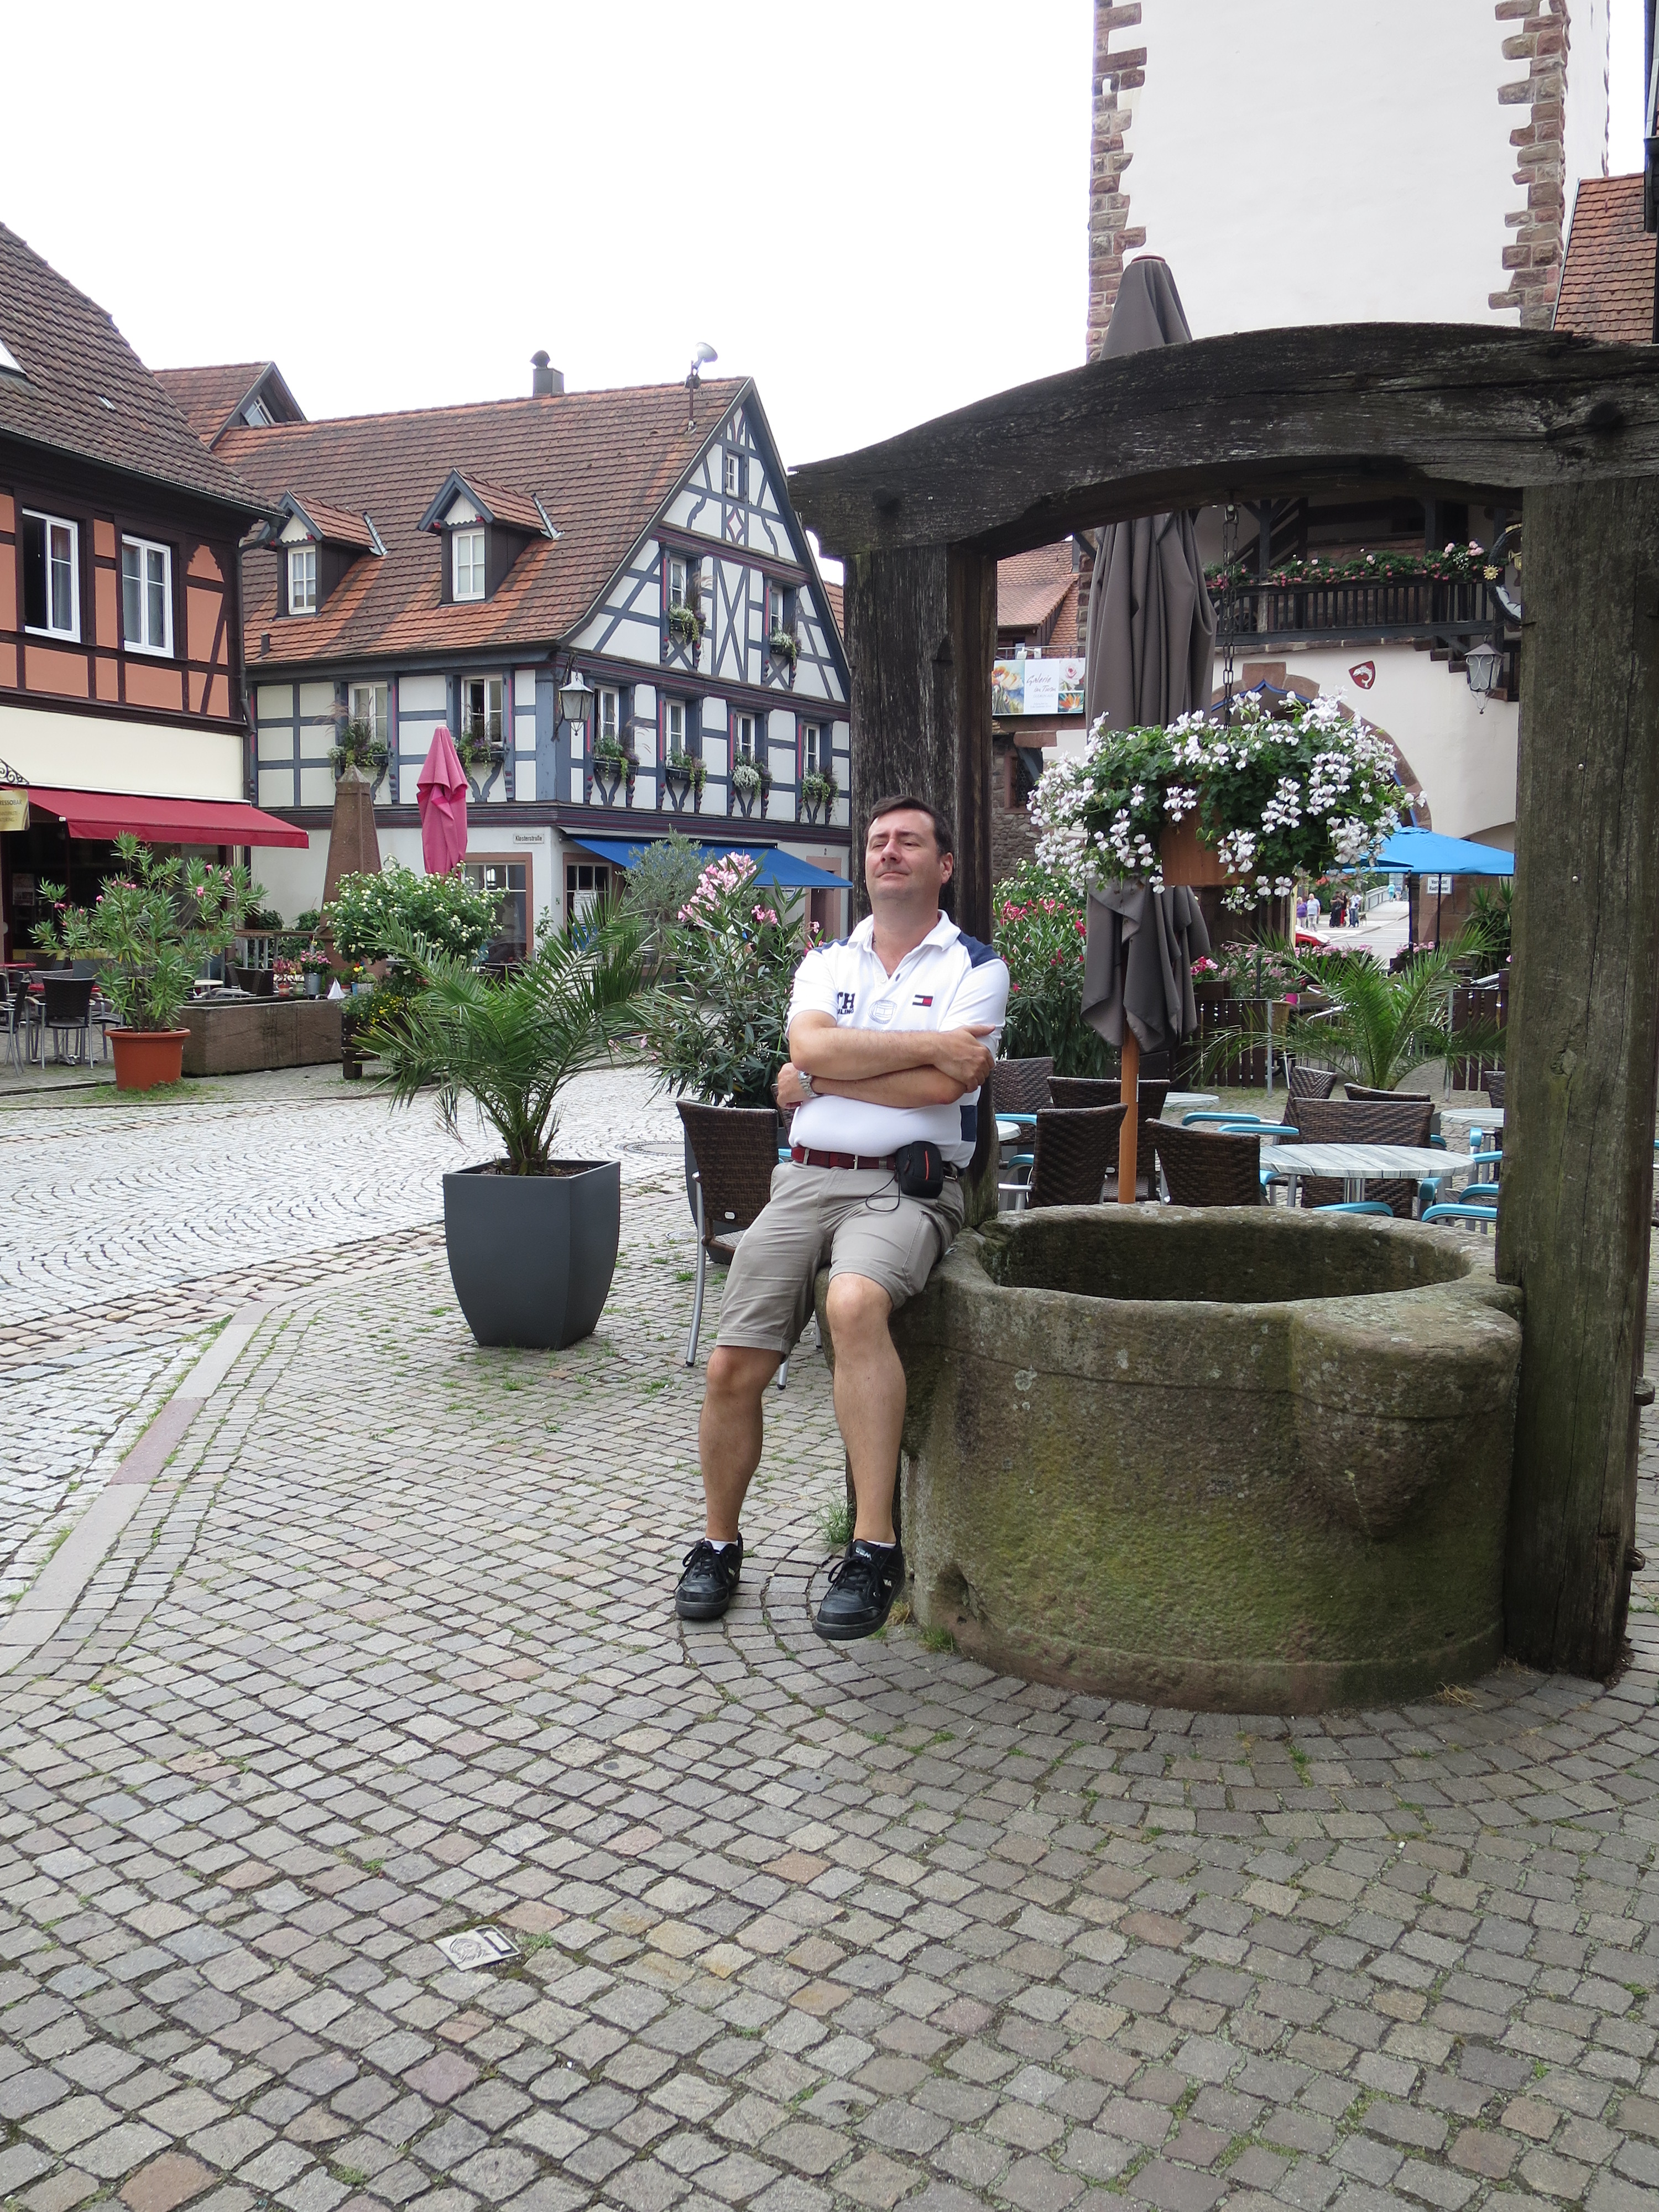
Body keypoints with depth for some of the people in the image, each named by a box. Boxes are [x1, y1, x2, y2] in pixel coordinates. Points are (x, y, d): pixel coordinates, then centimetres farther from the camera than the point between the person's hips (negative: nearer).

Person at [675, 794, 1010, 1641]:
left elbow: (941, 1086, -11)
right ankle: (718, 1543, 19)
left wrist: (816, 1080, -3)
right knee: (732, 1367, -5)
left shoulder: (974, 967, 5)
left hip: (904, 1187, -4)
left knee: (855, 1302, -36)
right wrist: (928, 1043, -11)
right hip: (805, 1180, 5)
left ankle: (875, 1548, -28)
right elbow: (810, 1044, -4)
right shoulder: (824, 961, 18)